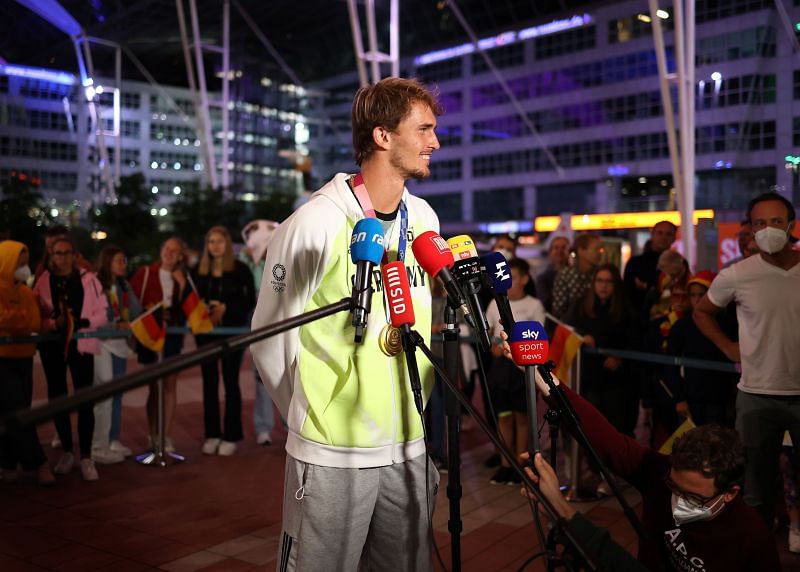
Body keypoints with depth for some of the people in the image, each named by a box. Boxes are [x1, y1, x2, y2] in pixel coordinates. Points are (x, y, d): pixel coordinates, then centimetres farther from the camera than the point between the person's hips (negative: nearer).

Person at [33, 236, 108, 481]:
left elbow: (103, 312, -1)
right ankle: (66, 452, 27)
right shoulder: (43, 281, 0)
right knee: (57, 397, 12)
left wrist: (84, 322, -18)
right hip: (52, 346, 2)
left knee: (85, 401, -4)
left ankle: (86, 456, 6)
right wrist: (53, 323, -20)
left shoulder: (88, 279, -3)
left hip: (81, 345, -2)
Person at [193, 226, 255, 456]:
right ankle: (212, 434, 17)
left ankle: (231, 436, 9)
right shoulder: (200, 270, 7)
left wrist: (226, 308, -17)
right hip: (206, 332, 3)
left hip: (233, 331, -3)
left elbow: (250, 301, -5)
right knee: (209, 383, 8)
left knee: (231, 382, 2)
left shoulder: (240, 269, -3)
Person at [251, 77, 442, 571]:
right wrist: (314, 417, 2)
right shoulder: (315, 223, -14)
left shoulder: (424, 219, 6)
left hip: (410, 448, 6)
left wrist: (416, 409, 14)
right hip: (333, 455, -5)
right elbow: (270, 338, -7)